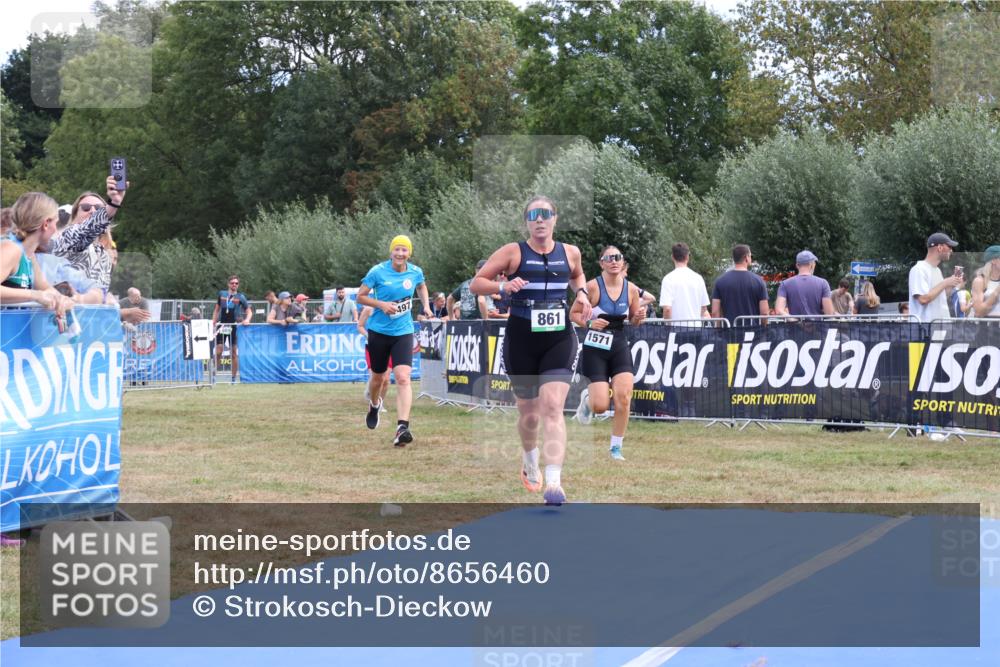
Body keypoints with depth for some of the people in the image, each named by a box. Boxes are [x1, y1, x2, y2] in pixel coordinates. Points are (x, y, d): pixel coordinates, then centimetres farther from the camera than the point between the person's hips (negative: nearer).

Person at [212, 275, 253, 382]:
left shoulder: (240, 297, 1)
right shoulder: (222, 294, 7)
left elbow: (249, 311, 2)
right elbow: (217, 310, 14)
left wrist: (247, 319, -18)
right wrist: (213, 323, 8)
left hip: (233, 326, -1)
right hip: (222, 325, 1)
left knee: (234, 353, 2)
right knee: (218, 352, -5)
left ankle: (234, 377, 9)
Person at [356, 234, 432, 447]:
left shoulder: (416, 272, -1)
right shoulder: (378, 272, -9)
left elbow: (421, 286, 23)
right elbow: (360, 296, -4)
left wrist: (426, 305, 7)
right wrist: (381, 304, -19)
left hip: (403, 332, 0)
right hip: (379, 331, 0)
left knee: (403, 377, -17)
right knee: (378, 377, 15)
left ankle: (402, 427, -24)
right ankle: (374, 405, 50)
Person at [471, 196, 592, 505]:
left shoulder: (570, 252, 5)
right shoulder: (513, 252, -4)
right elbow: (476, 283, -3)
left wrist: (582, 293, 8)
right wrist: (503, 286, -21)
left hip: (559, 340, 1)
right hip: (521, 342, -1)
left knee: (552, 407, -16)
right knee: (529, 413, 11)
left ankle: (554, 483, -25)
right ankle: (530, 462, 44)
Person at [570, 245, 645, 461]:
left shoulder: (631, 289, 0)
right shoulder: (593, 287, -11)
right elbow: (573, 313, -4)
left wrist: (639, 317, -9)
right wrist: (589, 323, -22)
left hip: (620, 346, 3)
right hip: (595, 347, -3)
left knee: (624, 397, -12)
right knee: (600, 406, -7)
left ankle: (616, 448, 4)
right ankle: (587, 398, 32)